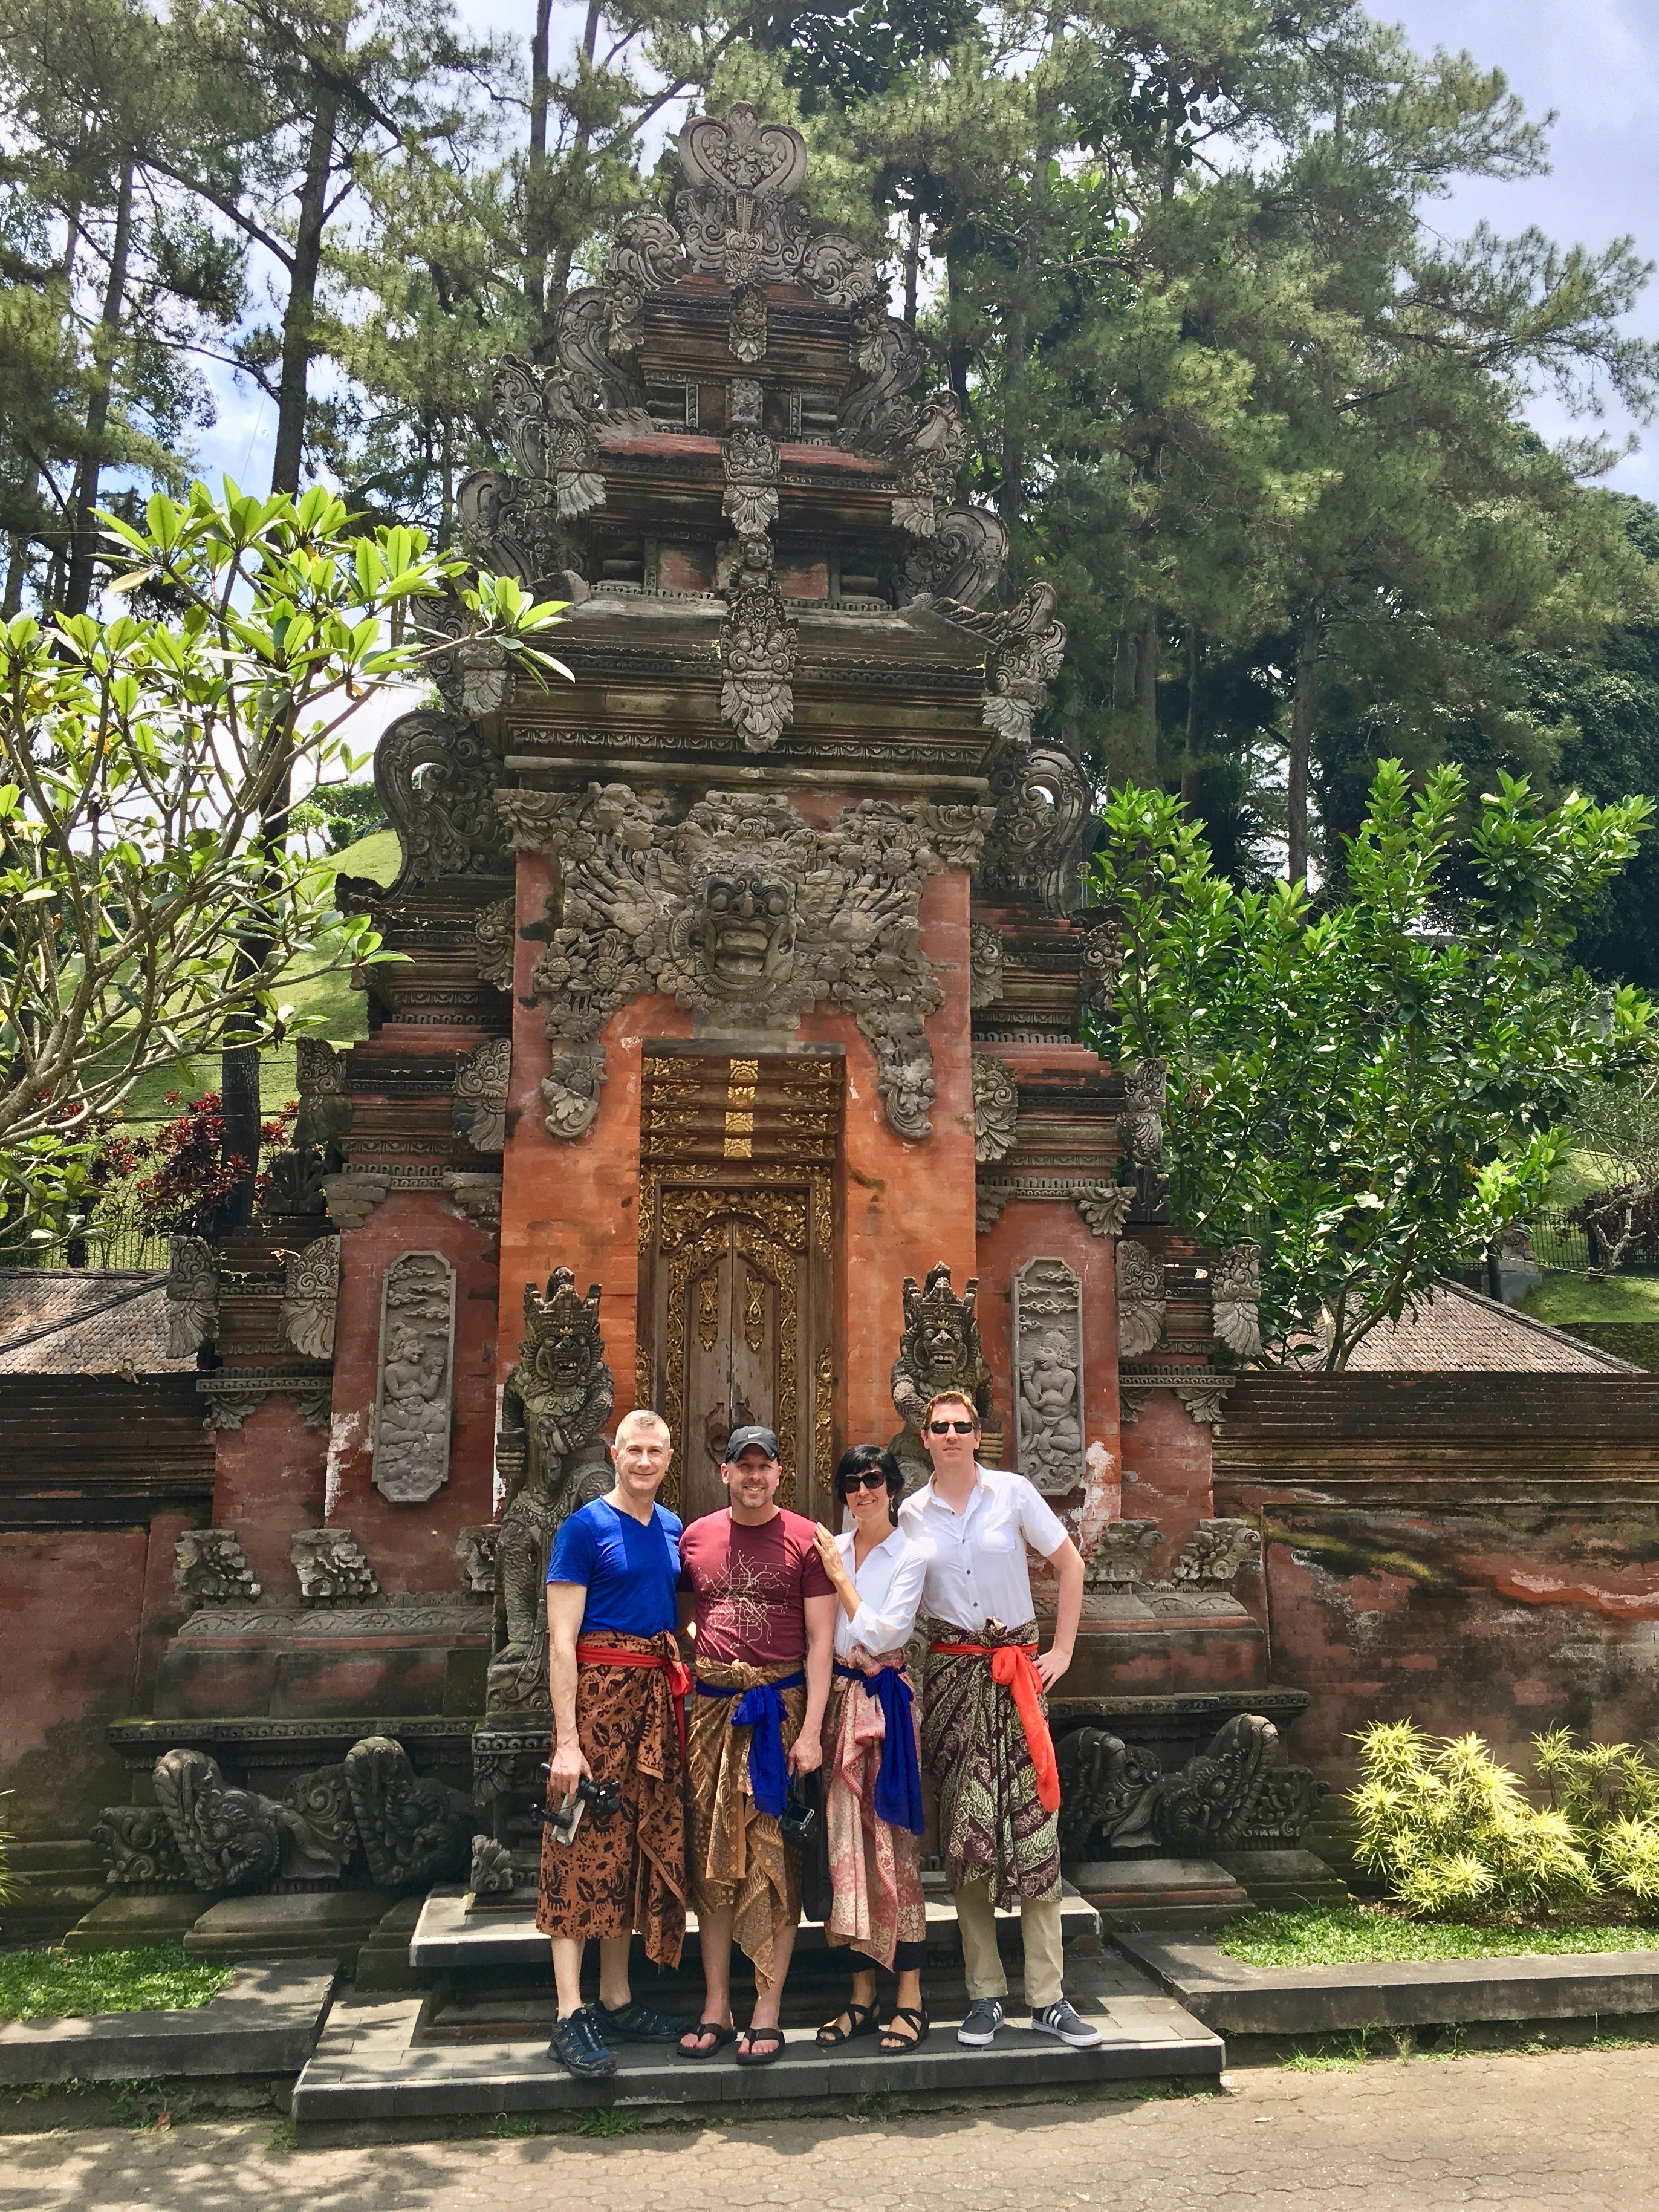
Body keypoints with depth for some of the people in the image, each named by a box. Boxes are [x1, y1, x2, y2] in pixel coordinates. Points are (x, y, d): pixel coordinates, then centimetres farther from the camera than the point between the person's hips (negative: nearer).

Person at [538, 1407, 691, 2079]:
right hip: (598, 1694, -6)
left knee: (639, 1849, 11)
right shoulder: (585, 1528, -6)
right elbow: (561, 1639, -11)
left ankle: (616, 2002, 21)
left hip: (657, 1697, 6)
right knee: (585, 1851, -5)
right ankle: (570, 2017, 1)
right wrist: (566, 1739, -16)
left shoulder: (674, 1530, 12)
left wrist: (684, 1692, 8)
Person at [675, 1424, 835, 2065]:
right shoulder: (695, 1537, 8)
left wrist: (811, 1731, -9)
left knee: (775, 1860, 0)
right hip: (712, 1706, 3)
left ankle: (766, 2013, 9)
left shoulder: (804, 1540, -1)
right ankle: (715, 2007, 17)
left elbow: (820, 1641, -3)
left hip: (782, 1705, -3)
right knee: (712, 1857, 7)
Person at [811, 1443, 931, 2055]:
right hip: (839, 1699, 4)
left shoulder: (911, 1555, -2)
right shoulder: (831, 1549, 10)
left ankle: (910, 1999, 4)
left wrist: (841, 1576, -7)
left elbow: (879, 1633, -11)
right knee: (848, 1842, 5)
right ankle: (862, 1995, 14)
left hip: (886, 1700, -4)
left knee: (893, 1843, -4)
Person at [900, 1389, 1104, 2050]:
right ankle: (984, 1995, 11)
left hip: (1016, 1671, -1)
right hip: (950, 1675, 1)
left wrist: (1062, 1650, 1)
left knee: (1032, 1824, -5)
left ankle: (1048, 1999, 3)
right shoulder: (911, 1514, 6)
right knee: (964, 1829, 1)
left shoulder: (1013, 1492, 0)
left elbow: (1070, 1564, 6)